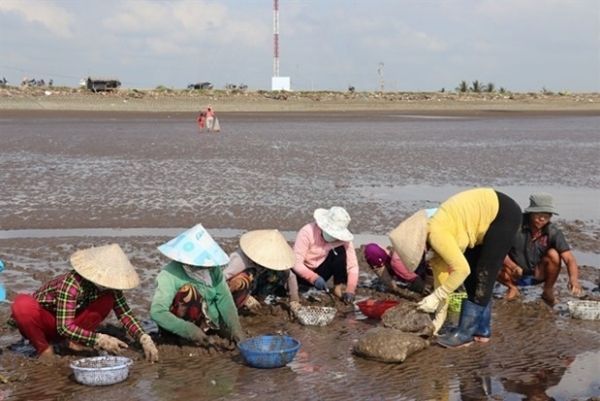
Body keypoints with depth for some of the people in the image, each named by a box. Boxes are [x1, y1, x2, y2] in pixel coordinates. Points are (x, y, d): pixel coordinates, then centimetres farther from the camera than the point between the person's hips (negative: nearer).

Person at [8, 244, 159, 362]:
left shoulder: (108, 284, -17)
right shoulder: (71, 284, -35)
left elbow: (125, 314, -14)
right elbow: (64, 327, -35)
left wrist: (144, 339, -30)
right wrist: (101, 340, -42)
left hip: (67, 327, 5)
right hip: (40, 321, -5)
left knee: (107, 300, -20)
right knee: (23, 304, -40)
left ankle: (74, 341, -7)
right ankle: (43, 348, -16)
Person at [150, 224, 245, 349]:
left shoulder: (212, 267, -12)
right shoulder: (169, 275, -28)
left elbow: (224, 298, -10)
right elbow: (157, 312, -37)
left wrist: (235, 328, -23)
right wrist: (192, 332, -42)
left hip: (208, 319, 7)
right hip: (179, 330, -7)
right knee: (187, 291, -33)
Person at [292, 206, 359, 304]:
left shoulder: (342, 238, -18)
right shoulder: (307, 232, -26)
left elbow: (353, 266, -21)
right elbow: (296, 263, -28)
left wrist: (350, 290, -35)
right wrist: (314, 278, -41)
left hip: (321, 271, 3)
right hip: (304, 273, -3)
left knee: (340, 250, -22)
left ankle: (338, 288, -13)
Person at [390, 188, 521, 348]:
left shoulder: (436, 234, -25)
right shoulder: (433, 238, 3)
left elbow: (461, 269, -28)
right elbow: (441, 273, 7)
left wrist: (435, 297, -22)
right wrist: (439, 315, 8)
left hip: (503, 214, -9)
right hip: (489, 214, 9)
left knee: (483, 275, -8)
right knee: (473, 275, 10)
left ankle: (465, 333, -5)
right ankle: (481, 330, 16)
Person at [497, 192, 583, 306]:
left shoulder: (553, 232, -19)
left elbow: (569, 258, -25)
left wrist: (573, 278, -46)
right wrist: (512, 266, -38)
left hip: (537, 274, 0)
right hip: (515, 273, 0)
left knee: (553, 254, -27)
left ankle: (548, 292, -2)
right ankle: (513, 288, 4)